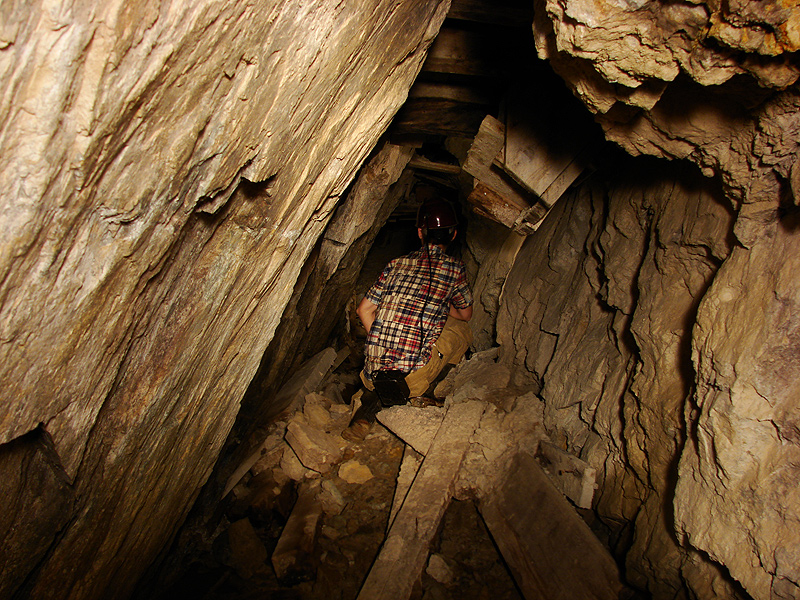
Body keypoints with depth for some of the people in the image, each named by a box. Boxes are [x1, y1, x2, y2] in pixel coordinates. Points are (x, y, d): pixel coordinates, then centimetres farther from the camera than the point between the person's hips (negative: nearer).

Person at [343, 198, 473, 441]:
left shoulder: (397, 264, 12)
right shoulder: (455, 269, 3)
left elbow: (364, 310, 13)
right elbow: (466, 314, 20)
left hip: (372, 371, 6)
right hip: (412, 373, -5)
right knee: (460, 329, 18)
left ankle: (373, 396, 12)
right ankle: (416, 391, 10)